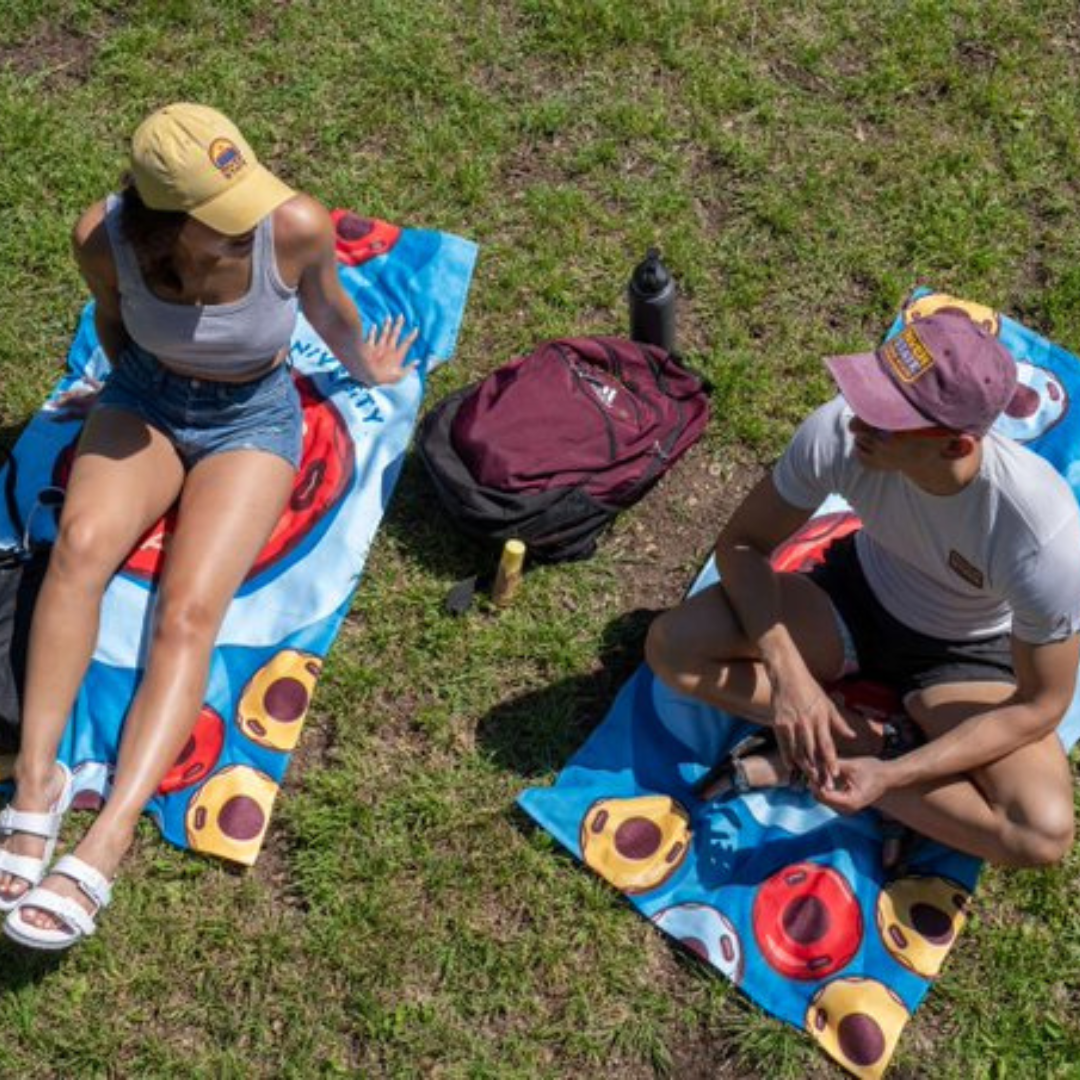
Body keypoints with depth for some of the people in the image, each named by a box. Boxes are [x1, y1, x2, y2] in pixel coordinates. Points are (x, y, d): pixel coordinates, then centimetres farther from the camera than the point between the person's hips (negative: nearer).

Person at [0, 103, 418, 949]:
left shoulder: (295, 226, -26)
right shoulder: (104, 238, -21)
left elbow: (330, 309, -2)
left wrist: (365, 368, 18)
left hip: (253, 418, -2)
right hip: (145, 399, 2)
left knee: (190, 610, -24)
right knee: (82, 543, -30)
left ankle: (106, 846, -33)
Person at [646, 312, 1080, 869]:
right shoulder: (838, 432, -30)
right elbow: (741, 545, -15)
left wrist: (892, 776, -30)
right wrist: (787, 671, -31)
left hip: (968, 655, -2)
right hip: (859, 596, 3)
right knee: (673, 644, -20)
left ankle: (805, 757, -12)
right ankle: (884, 740, -10)